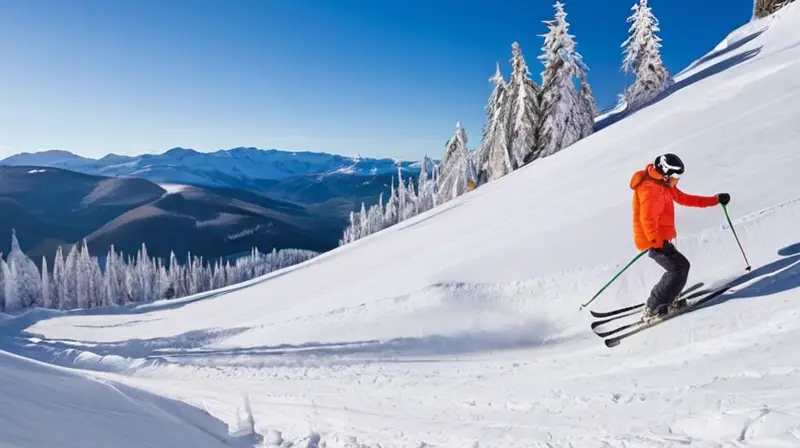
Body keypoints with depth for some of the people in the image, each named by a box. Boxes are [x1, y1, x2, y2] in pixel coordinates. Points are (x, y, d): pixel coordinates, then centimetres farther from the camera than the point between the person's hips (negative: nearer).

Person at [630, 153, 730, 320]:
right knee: (681, 267, -12)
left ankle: (655, 305, 24)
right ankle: (654, 309, -9)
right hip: (654, 240, -11)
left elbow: (684, 198, 22)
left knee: (677, 269, 17)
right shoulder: (650, 189, -19)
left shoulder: (664, 185, 14)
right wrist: (658, 242, -39)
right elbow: (647, 220, -29)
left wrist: (715, 200, 21)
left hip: (660, 239, 11)